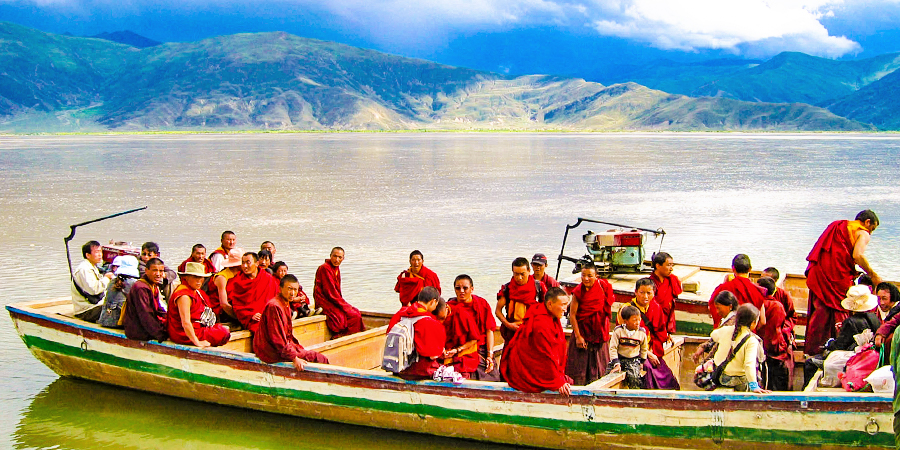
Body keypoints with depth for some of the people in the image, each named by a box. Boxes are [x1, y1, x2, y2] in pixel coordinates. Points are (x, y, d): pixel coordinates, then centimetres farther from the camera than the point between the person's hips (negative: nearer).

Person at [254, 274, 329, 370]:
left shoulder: (286, 304, 13)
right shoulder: (274, 306, -20)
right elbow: (278, 338, -23)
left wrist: (301, 349, 12)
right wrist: (294, 358, -23)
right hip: (273, 353, -11)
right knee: (320, 359, -14)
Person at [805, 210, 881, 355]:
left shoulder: (838, 227, 26)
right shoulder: (863, 233, 4)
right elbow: (858, 256, -13)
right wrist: (873, 275, -4)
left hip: (818, 272, 6)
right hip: (839, 275, -6)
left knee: (820, 310, 8)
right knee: (841, 310, 3)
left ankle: (813, 349, 6)